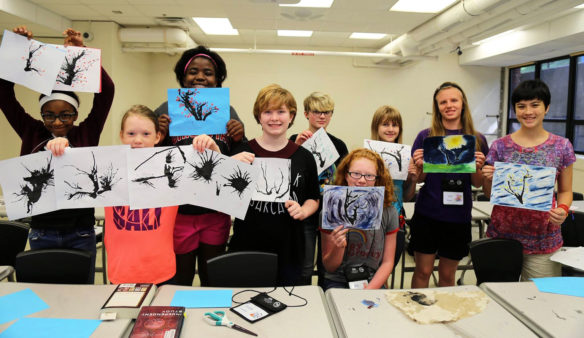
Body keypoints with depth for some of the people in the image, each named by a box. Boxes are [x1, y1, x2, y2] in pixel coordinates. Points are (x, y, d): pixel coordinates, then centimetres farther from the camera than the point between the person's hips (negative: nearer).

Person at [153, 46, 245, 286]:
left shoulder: (227, 112, 5)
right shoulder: (166, 111, -1)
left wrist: (240, 139, -12)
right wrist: (159, 138, -17)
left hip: (216, 213, 2)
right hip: (177, 211, -2)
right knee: (179, 280, 12)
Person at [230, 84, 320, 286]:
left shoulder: (304, 157, 3)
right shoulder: (243, 152, -1)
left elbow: (313, 198, 12)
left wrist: (303, 211, -8)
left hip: (288, 249, 1)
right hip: (246, 247, -1)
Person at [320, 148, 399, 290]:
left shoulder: (388, 212, -2)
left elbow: (387, 262, 4)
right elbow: (329, 267, 0)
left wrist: (369, 290, -10)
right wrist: (339, 247, -20)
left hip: (374, 283, 2)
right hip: (337, 282, -1)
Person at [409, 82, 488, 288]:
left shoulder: (477, 140, 3)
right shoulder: (426, 136, -2)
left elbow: (478, 184, 6)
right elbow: (418, 179, 2)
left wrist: (477, 167, -14)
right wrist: (419, 166, -19)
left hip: (458, 217, 2)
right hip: (427, 214, -1)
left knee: (447, 275, 14)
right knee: (423, 271, 6)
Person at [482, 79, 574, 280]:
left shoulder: (561, 147, 0)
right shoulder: (500, 146, 0)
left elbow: (565, 190, 9)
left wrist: (563, 209, -11)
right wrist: (488, 178, -14)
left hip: (543, 238, 0)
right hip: (503, 233, 0)